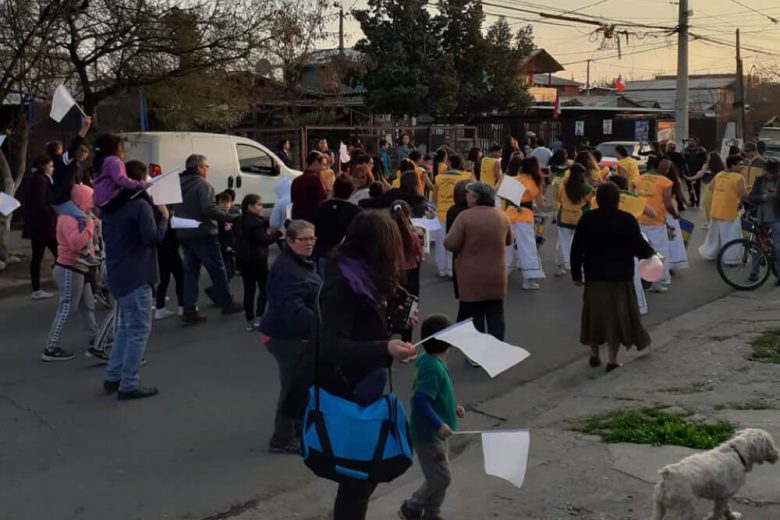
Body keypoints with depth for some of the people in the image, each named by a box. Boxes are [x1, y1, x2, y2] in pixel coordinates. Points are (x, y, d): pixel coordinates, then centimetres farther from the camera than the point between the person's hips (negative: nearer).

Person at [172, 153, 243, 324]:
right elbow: (209, 209, -24)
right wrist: (230, 217, -18)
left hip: (184, 235, 8)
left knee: (190, 272, 9)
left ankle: (189, 311, 6)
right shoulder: (202, 184, -13)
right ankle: (227, 304, 14)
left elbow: (176, 211, 19)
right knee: (218, 270, 5)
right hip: (203, 235, -8)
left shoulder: (179, 185, 14)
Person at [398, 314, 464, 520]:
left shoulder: (428, 361, 4)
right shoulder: (434, 368, -26)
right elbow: (419, 400, -32)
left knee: (440, 476, 18)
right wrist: (438, 425, -32)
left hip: (434, 432, 10)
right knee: (441, 478, 0)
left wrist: (452, 408, 14)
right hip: (429, 434, -10)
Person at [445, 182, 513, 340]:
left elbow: (450, 244, -16)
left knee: (473, 316, 6)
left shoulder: (465, 216, -14)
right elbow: (510, 240, 15)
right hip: (496, 275, 4)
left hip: (472, 277, -4)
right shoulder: (501, 215, 1)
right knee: (495, 314, 11)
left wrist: (465, 244, 4)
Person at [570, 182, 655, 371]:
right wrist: (650, 253, 15)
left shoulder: (586, 219, -3)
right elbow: (639, 247, -7)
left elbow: (576, 249, -1)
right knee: (616, 316, 5)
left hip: (594, 276, 3)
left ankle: (594, 354, 24)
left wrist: (576, 273, 8)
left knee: (595, 314, 15)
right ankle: (612, 359, 6)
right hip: (620, 277, -3)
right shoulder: (627, 220, -12)